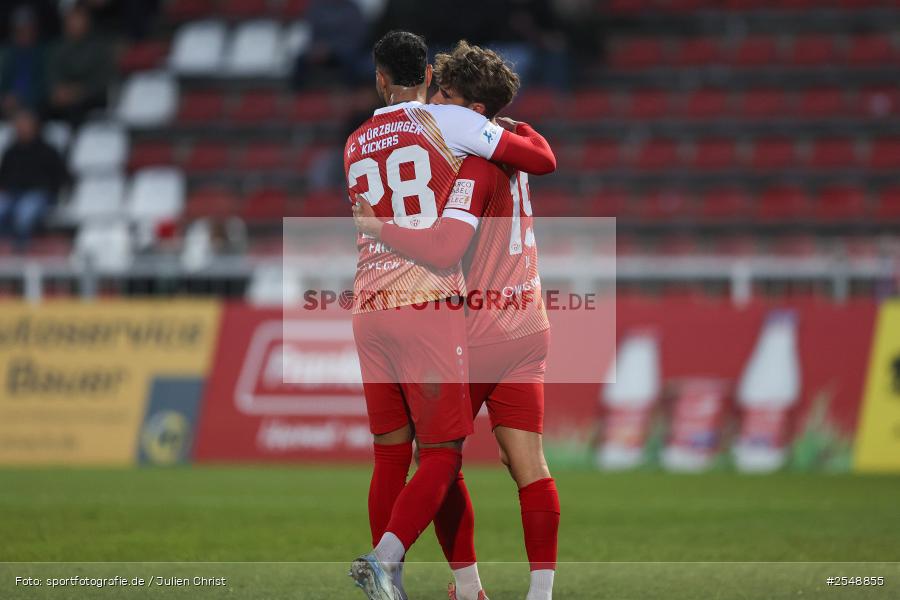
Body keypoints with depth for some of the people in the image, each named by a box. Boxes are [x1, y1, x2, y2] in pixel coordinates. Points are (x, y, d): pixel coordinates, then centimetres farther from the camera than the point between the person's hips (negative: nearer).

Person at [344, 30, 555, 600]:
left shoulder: (355, 147, 15)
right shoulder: (447, 122, -2)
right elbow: (543, 160, -1)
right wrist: (526, 132, 22)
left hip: (370, 308, 5)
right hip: (429, 303, -5)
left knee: (390, 456, 12)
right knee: (442, 457, -3)